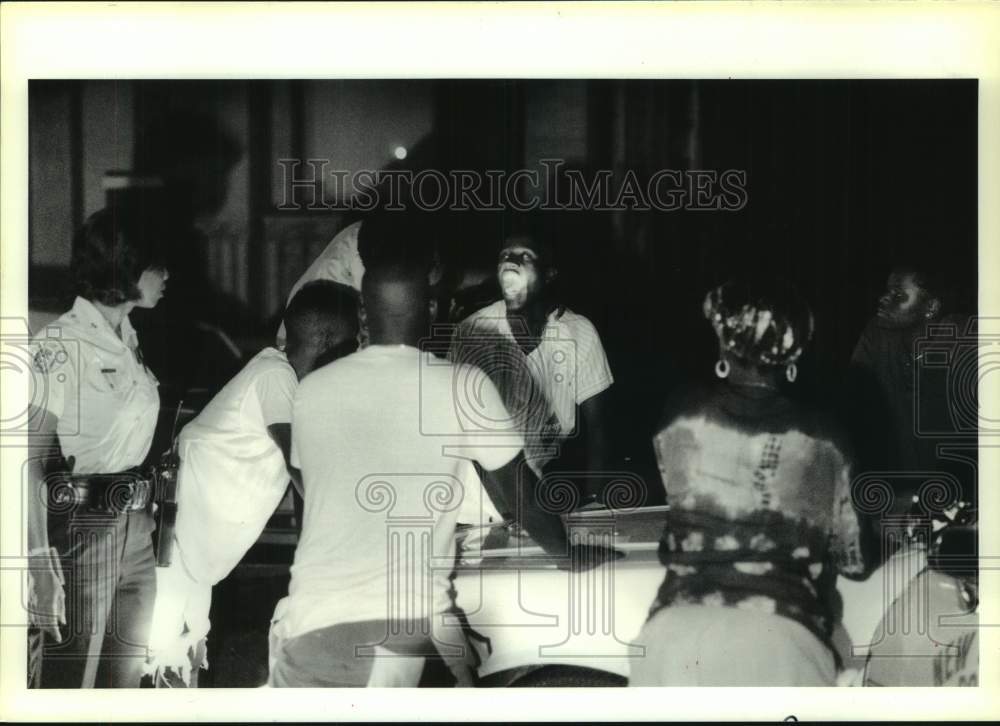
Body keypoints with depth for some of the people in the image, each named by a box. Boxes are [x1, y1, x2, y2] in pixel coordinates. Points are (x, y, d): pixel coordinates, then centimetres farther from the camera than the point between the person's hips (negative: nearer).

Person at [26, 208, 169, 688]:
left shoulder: (128, 339, 10)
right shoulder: (62, 345, -14)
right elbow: (33, 459, -18)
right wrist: (41, 564, -24)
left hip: (137, 527, 8)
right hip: (82, 527, -8)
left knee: (127, 675, 12)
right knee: (71, 681, -1)